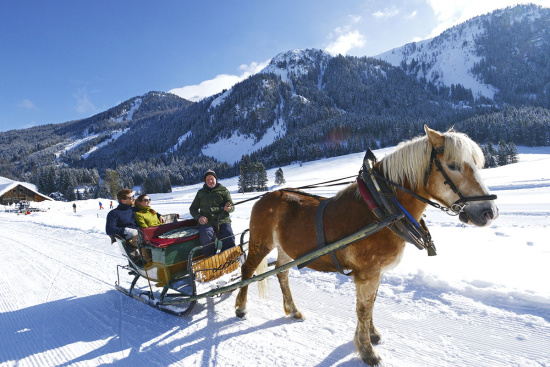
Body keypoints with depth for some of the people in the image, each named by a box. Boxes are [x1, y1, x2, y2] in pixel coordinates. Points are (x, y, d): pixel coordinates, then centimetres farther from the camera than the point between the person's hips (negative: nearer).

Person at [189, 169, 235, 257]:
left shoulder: (223, 190, 16)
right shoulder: (201, 192, 21)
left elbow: (232, 207, 15)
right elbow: (193, 208, 24)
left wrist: (228, 208, -12)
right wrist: (198, 217, 2)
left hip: (222, 220, 0)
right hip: (206, 221, 1)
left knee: (229, 238, -28)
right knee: (206, 237, -33)